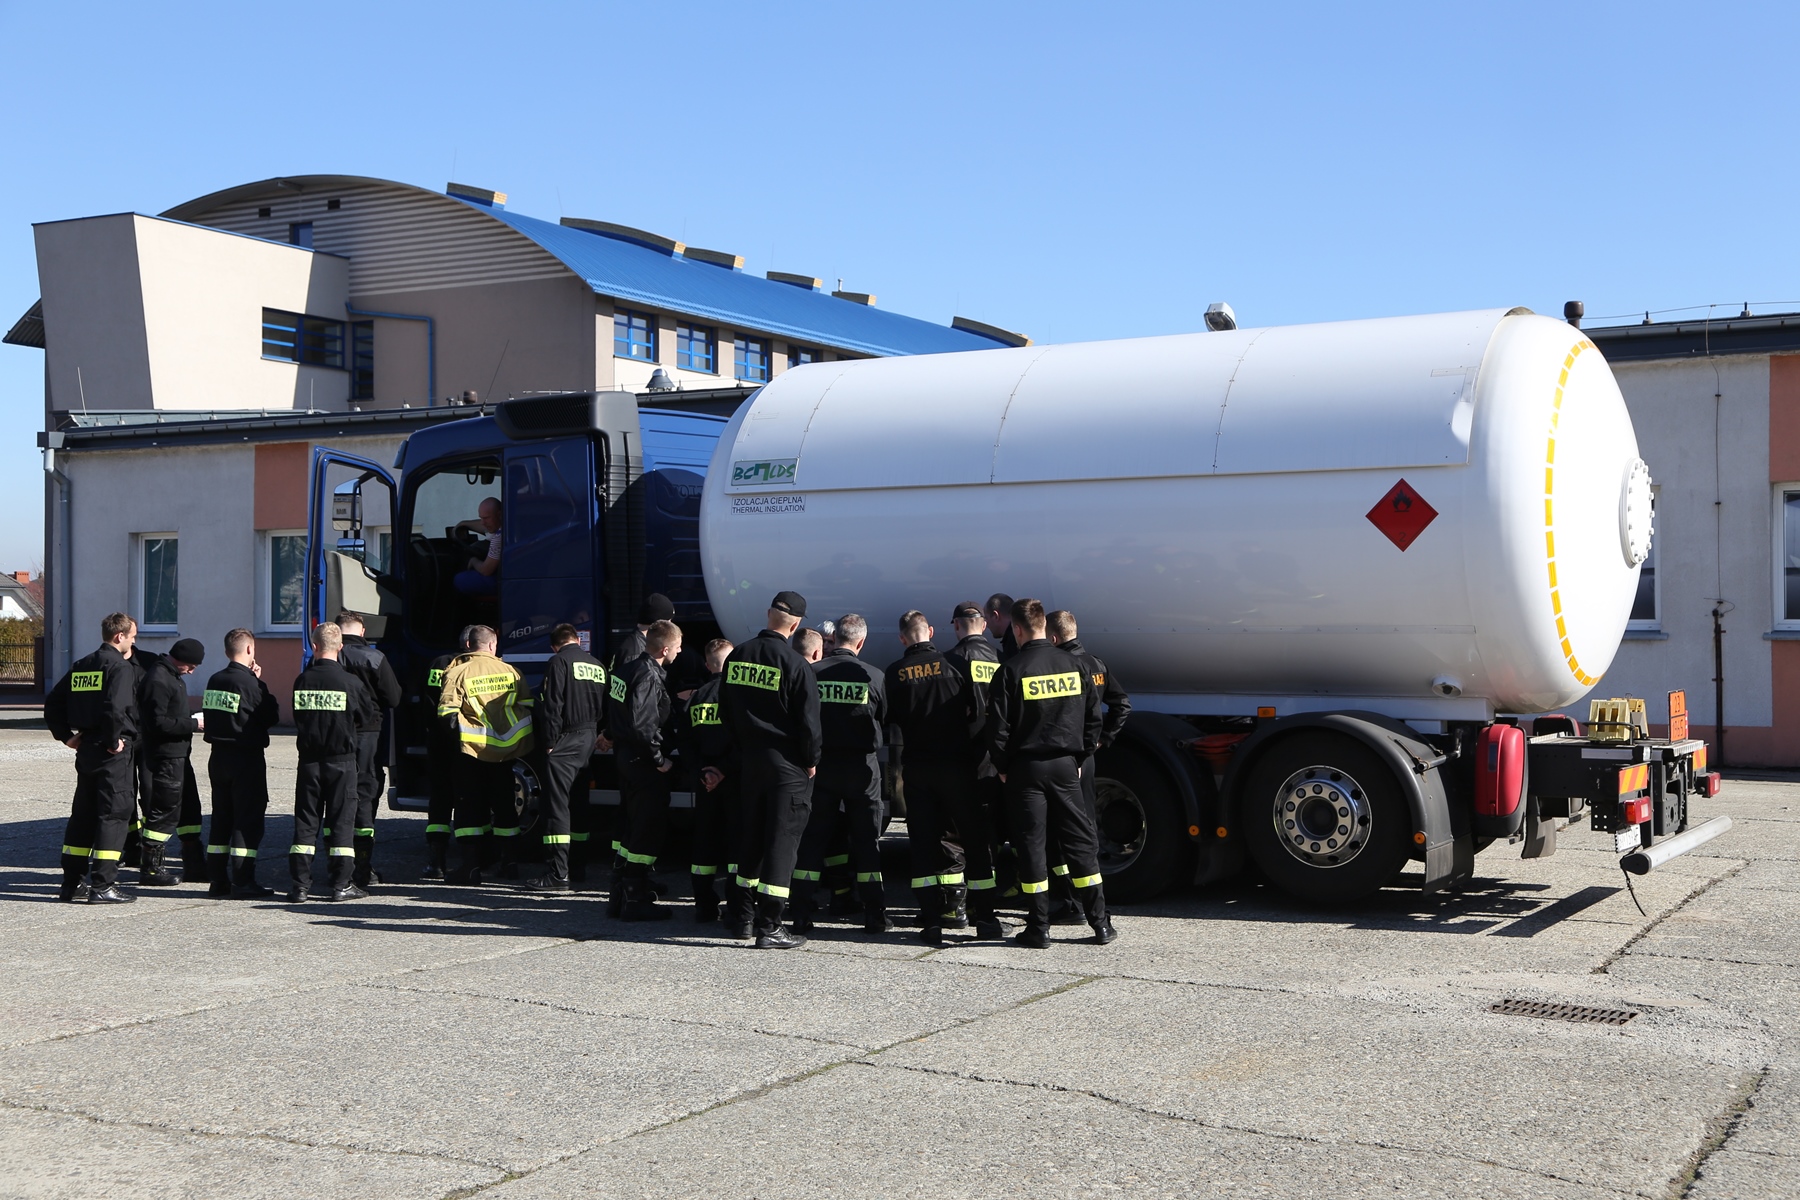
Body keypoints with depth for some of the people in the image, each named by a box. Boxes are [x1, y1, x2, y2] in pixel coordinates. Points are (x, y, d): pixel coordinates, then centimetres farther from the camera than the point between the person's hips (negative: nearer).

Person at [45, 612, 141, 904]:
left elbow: (52, 702, 14)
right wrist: (114, 741, -16)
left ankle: (71, 884, 20)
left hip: (86, 749, 8)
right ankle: (102, 885, -4)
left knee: (83, 814, 15)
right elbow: (115, 707, -28)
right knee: (114, 814, -3)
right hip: (113, 753, -8)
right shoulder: (119, 667, -13)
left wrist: (65, 735, 15)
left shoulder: (81, 666, 12)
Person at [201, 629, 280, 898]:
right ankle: (242, 882, -5)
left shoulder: (214, 681, 4)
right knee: (249, 818, -3)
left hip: (218, 756, 7)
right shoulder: (251, 683, -16)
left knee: (221, 816, 14)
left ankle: (218, 879, 18)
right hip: (247, 757, -7)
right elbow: (272, 716, -8)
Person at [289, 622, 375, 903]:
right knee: (341, 819, 3)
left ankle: (300, 884, 7)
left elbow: (297, 717, 8)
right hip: (341, 759, -2)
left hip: (309, 760, 2)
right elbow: (366, 716, 2)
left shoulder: (302, 681, -3)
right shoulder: (350, 682, -10)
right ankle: (340, 884, 4)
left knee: (305, 820, 8)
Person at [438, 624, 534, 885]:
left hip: (472, 748, -3)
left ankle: (470, 867, -3)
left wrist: (457, 730, 7)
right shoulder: (510, 671, 2)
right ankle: (509, 862, 21)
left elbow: (446, 711, -12)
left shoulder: (458, 672, -8)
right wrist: (521, 736, 19)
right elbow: (527, 706, 6)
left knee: (470, 808, 3)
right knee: (504, 805, 16)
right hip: (506, 749, 3)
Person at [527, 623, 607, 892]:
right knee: (579, 805, 15)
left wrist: (550, 740, -9)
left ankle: (559, 874, -12)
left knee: (557, 807, -7)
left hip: (565, 742, -8)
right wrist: (597, 735, 17)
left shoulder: (558, 662, -8)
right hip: (589, 740, 8)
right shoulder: (597, 666, 14)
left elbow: (552, 705, -15)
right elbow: (604, 706, 15)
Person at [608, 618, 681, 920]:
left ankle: (621, 894, 25)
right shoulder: (649, 676, -19)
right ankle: (634, 900, 1)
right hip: (644, 763, -10)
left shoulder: (630, 668, 11)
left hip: (627, 758, 10)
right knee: (648, 830, -3)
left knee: (632, 827, 18)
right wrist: (660, 759, -19)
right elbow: (641, 724, -27)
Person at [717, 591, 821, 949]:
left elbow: (725, 711, 12)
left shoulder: (736, 657, 3)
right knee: (781, 841, -2)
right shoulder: (794, 664, -16)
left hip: (749, 760, 6)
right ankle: (768, 928, -4)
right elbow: (808, 719, -14)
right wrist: (811, 760, 0)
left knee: (751, 838, 17)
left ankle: (740, 917, 23)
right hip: (787, 765, -6)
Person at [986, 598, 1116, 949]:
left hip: (1026, 768, -3)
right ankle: (1101, 923, 10)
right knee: (1080, 842, 9)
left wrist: (1003, 768, 4)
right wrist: (1080, 758, 14)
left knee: (1030, 845, 3)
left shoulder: (1011, 671, -9)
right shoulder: (1072, 664, 2)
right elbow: (1093, 716, 6)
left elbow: (997, 726, -9)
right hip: (1065, 766, 3)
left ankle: (1038, 928, 5)